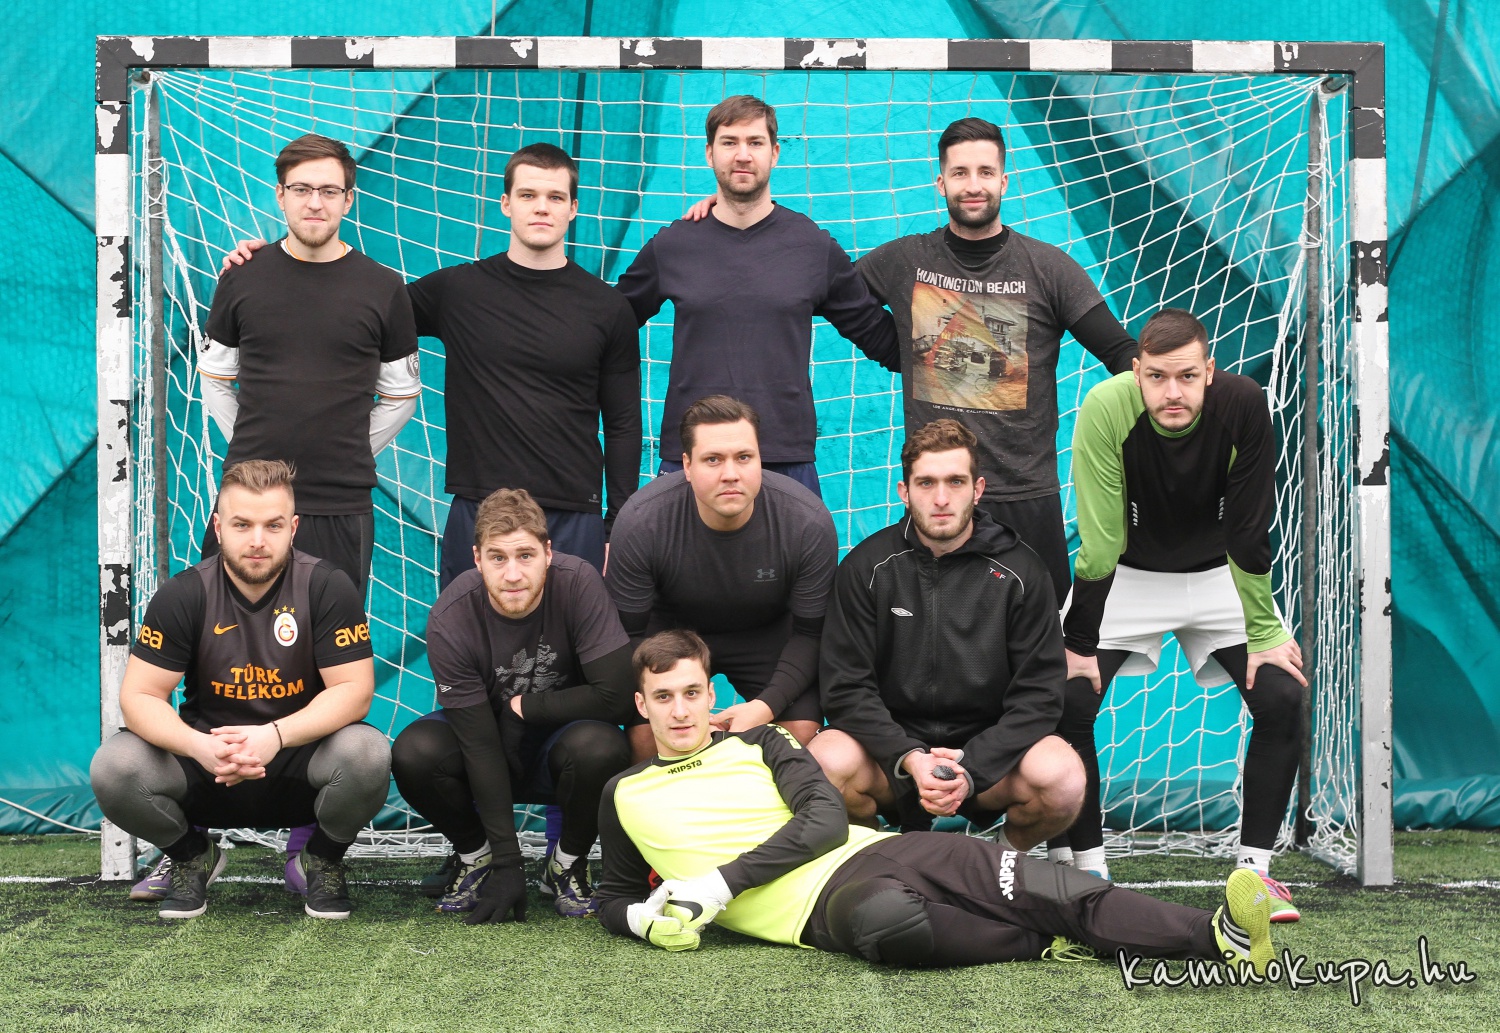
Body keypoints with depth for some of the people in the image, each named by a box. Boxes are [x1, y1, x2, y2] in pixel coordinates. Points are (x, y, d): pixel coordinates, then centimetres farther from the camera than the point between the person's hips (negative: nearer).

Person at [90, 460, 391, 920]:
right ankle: (193, 858, 8)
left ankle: (322, 861, 1)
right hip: (208, 764, 1)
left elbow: (354, 689, -15)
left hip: (301, 759, -1)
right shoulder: (184, 595, -8)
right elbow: (139, 696, -10)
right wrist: (199, 747, -31)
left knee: (367, 754, -33)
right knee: (113, 767, -25)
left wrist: (276, 736, -32)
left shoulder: (325, 586, -11)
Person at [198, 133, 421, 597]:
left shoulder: (383, 289, 2)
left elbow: (401, 394, 11)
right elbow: (215, 376, 15)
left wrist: (351, 455, 5)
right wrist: (248, 445, 8)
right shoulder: (243, 277, 5)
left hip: (341, 504, -1)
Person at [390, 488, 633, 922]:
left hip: (558, 745, 0)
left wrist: (524, 706, -19)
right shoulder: (450, 620, -24)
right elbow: (479, 744, -24)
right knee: (414, 753, -29)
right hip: (484, 750, 1)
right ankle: (475, 853, 2)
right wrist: (507, 863, -26)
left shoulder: (578, 585, -26)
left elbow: (617, 696, -28)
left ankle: (567, 863, -3)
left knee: (601, 748, -34)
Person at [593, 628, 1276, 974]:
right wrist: (645, 920, -2)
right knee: (885, 919, -42)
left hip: (872, 852, 3)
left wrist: (719, 883, -8)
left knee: (1042, 888, -22)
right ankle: (1048, 943, -21)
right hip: (822, 907, -3)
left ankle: (1221, 936, -32)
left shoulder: (759, 743, 17)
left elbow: (826, 820, 4)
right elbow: (612, 898, 26)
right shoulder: (625, 796, 16)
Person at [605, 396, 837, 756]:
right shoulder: (639, 523, -28)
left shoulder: (809, 523, -26)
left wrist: (767, 706, -30)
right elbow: (629, 633, -17)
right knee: (645, 733, -23)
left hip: (770, 634, 1)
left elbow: (811, 632, -15)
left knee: (802, 732, -20)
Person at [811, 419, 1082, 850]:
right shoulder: (866, 568, -2)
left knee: (1061, 777, -31)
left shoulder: (1020, 572, -2)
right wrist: (910, 760, -23)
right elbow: (847, 688, -7)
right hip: (891, 748, 0)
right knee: (828, 763, -33)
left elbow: (1038, 695, -6)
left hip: (989, 753, 0)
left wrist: (971, 768, -21)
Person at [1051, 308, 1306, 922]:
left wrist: (1263, 634, -13)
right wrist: (1079, 642, -20)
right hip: (1127, 575, -1)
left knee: (1282, 698, -15)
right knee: (1067, 700, -17)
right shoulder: (1107, 407, -29)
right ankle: (1087, 866, -1)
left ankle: (1255, 867, -1)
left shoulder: (1243, 405, -26)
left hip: (1218, 574, 1)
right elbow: (1099, 543, -23)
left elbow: (1250, 534, -17)